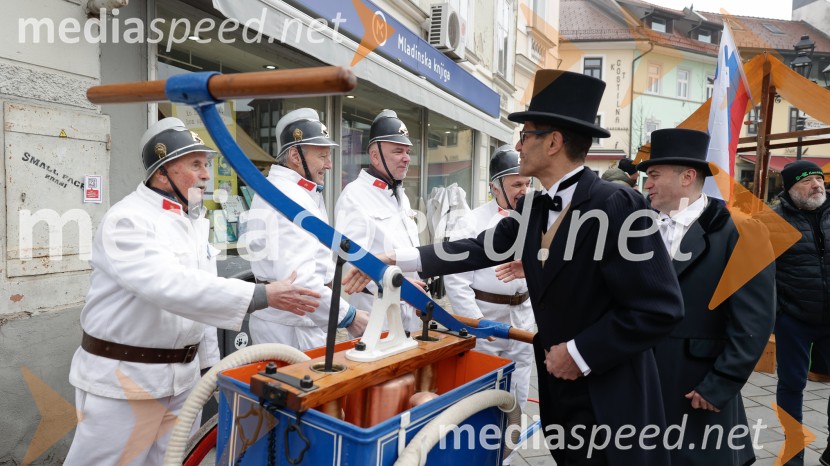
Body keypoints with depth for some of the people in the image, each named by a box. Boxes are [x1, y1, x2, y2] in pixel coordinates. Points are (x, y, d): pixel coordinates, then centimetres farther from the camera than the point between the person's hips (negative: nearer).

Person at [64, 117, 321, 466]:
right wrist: (263, 296, -36)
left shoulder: (193, 220, 8)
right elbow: (172, 286, -33)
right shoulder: (128, 220, -18)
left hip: (182, 376, 7)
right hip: (122, 378, -7)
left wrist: (208, 360, 14)